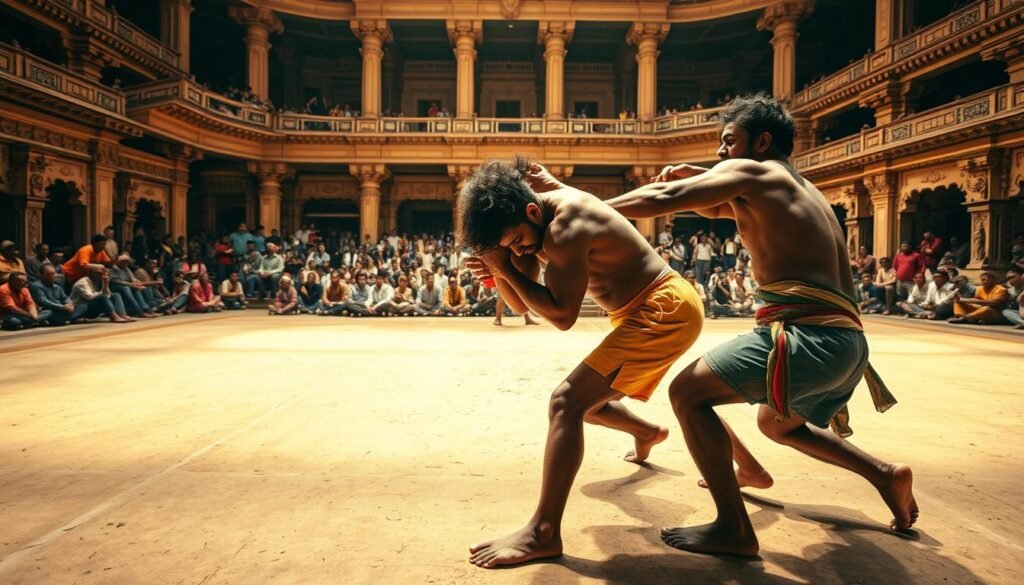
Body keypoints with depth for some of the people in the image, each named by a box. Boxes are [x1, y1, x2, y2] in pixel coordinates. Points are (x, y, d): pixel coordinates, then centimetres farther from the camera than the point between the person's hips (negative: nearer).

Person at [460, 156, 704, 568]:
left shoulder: (564, 227, -25)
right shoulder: (531, 226, 3)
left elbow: (561, 315, -23)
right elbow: (522, 306, 5)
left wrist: (507, 269, -22)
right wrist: (498, 273, -14)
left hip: (664, 310, -10)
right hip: (651, 313, 10)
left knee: (568, 402, -20)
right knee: (587, 402, 21)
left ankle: (543, 533, -20)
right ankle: (648, 433, 48)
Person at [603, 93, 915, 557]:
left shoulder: (749, 171, 1)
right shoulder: (801, 189, 27)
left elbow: (664, 200, -9)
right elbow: (718, 209, 36)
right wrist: (691, 176, 18)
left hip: (807, 333, -10)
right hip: (848, 340, 10)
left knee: (688, 392, -7)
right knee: (776, 423, 32)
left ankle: (734, 530, -6)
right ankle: (886, 475, 31)